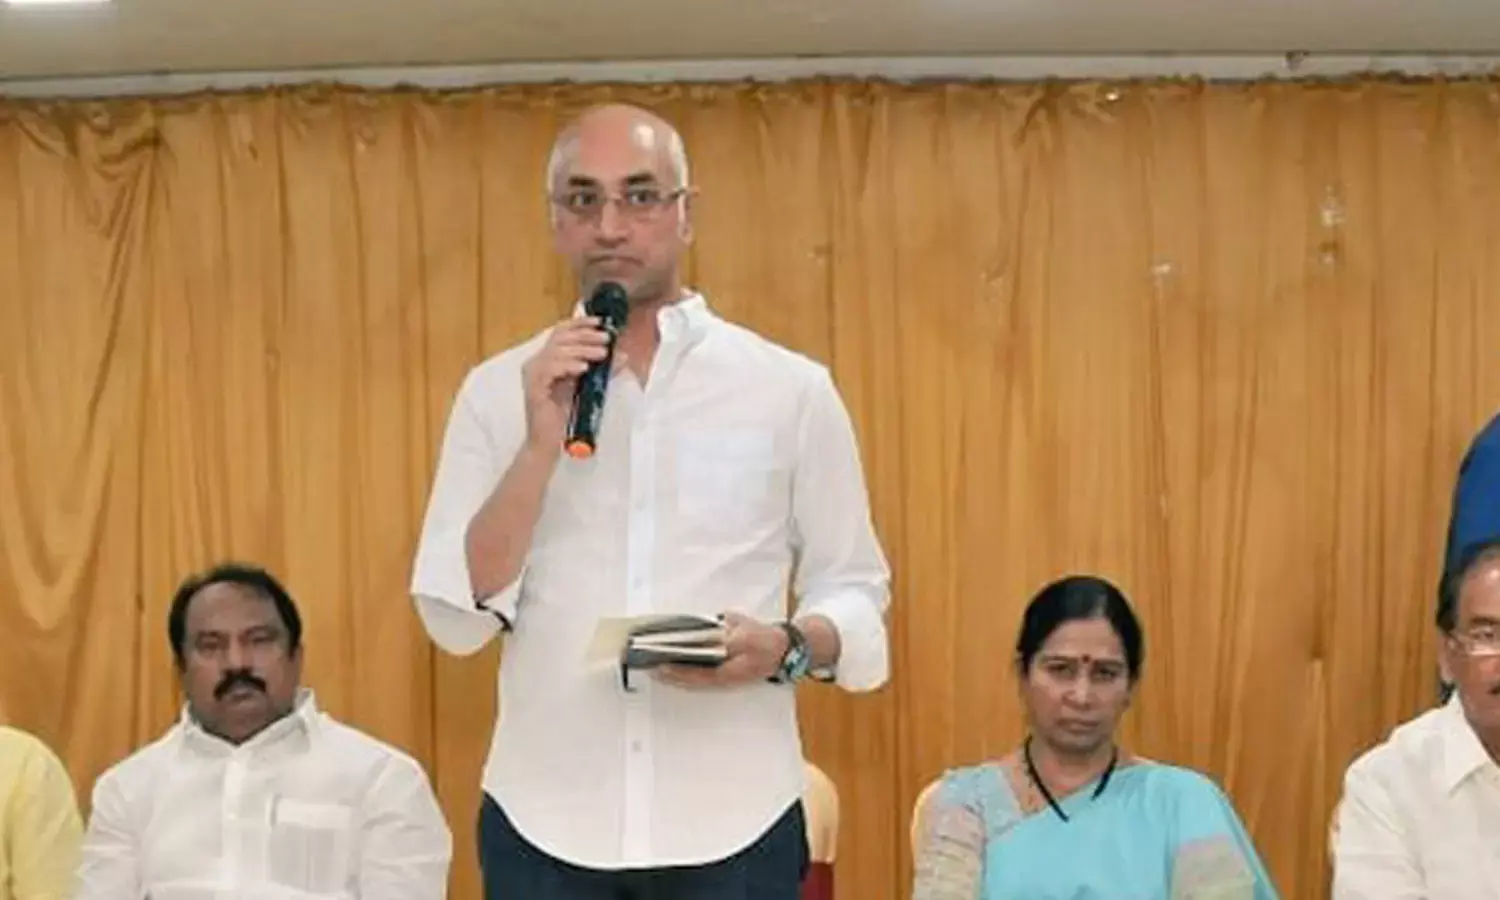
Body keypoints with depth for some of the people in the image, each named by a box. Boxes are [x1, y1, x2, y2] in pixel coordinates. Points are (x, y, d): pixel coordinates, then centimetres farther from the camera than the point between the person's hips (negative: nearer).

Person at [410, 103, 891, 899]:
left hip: (734, 824, 0)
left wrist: (787, 648, -16)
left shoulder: (791, 389, 2)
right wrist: (543, 443, -13)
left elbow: (854, 588, 6)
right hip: (545, 821, 1)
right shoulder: (498, 390, 5)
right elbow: (457, 618, -2)